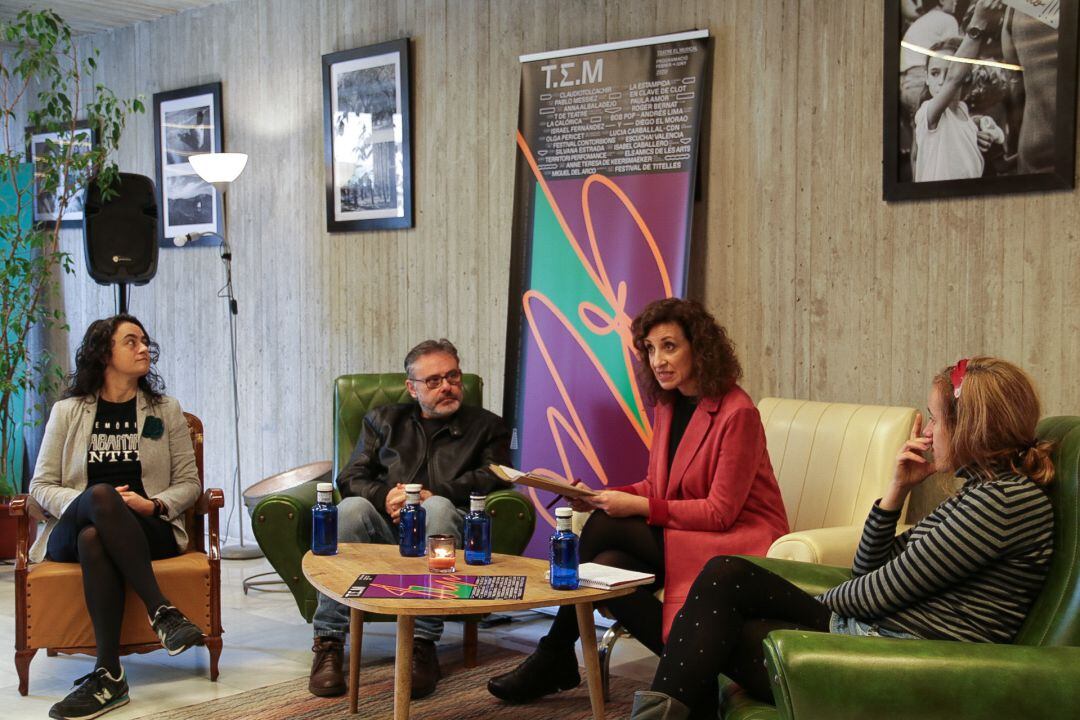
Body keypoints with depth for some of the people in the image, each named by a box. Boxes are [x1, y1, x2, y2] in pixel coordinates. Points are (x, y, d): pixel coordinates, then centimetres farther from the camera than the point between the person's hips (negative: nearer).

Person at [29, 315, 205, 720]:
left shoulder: (165, 410, 14)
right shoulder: (68, 412, 12)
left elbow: (189, 482, 10)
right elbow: (42, 485, 7)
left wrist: (153, 505, -11)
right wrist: (85, 501, -14)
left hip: (151, 531, 0)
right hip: (72, 531, 0)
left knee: (94, 538, -36)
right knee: (100, 494, -36)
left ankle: (108, 674, -40)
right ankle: (161, 610, -42)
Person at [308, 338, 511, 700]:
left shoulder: (486, 426, 20)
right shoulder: (383, 420, 26)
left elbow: (493, 479, 1)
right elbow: (350, 477, 14)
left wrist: (431, 494, -13)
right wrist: (385, 496, -9)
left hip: (440, 530, -2)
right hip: (385, 527, 2)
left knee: (438, 507, -35)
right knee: (351, 508, -30)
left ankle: (423, 644, -37)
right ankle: (328, 642, -31)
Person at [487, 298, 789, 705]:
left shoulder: (737, 413, -16)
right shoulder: (667, 405, 9)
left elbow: (720, 511, -17)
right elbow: (655, 487, 13)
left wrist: (640, 508, -21)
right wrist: (605, 496, -6)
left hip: (738, 542, -7)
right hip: (679, 534, 8)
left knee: (604, 529, -25)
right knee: (608, 565, -24)